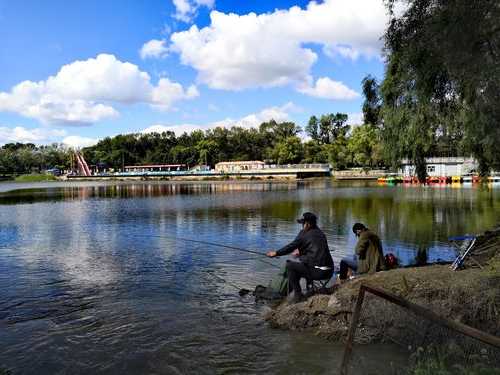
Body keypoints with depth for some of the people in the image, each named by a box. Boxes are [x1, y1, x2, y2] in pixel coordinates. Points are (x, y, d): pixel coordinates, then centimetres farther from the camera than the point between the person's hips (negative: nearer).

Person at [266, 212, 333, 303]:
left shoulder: (304, 234, -5)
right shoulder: (320, 233, 16)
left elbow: (291, 246, 0)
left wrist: (276, 253, 12)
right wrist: (301, 252, 40)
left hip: (317, 272, -9)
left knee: (289, 265, 3)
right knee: (299, 266, 27)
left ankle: (297, 294, 7)